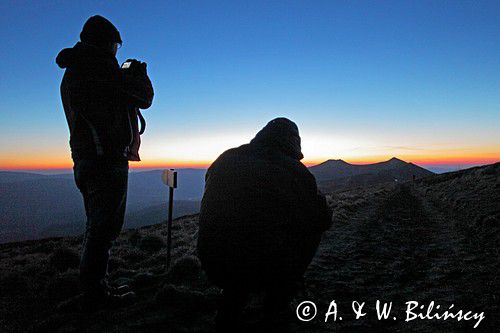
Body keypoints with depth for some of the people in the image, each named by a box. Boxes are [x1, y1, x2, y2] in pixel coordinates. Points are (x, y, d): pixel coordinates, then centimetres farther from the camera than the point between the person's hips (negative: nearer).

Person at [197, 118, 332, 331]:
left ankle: (228, 313, 23)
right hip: (263, 271, -4)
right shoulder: (293, 169, -4)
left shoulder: (225, 159, 7)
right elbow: (323, 220, 6)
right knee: (311, 231, 19)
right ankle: (274, 314, 21)